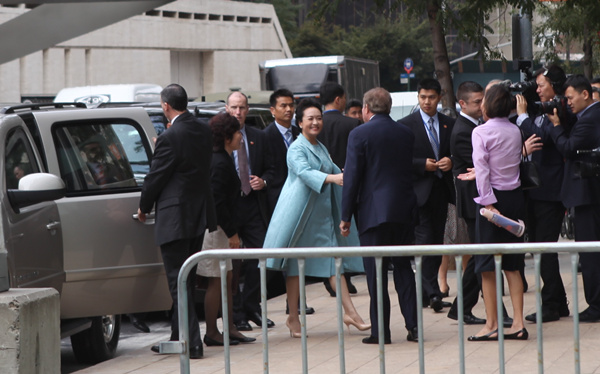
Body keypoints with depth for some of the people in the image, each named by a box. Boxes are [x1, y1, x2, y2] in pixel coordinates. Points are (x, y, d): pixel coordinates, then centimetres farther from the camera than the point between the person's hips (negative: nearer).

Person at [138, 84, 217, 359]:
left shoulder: (170, 138, -18)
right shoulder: (204, 132, 4)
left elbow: (155, 177, -10)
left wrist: (144, 208, 6)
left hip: (175, 218, -8)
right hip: (200, 213, 8)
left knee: (178, 281, -2)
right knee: (186, 281, 16)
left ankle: (192, 342, -5)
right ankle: (179, 338, 24)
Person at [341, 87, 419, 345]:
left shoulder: (359, 134, -7)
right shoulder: (406, 133, 8)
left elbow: (352, 176, -8)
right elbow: (411, 170, 14)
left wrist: (346, 216, -4)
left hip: (373, 211, -5)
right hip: (404, 210, 5)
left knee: (376, 272, 0)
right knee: (404, 268, 12)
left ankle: (380, 331, 0)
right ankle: (413, 326, 10)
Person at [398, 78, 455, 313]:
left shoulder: (449, 124, 11)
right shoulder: (406, 124, -1)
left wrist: (450, 162, -6)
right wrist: (423, 164, -16)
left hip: (441, 189, 5)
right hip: (419, 190, -5)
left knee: (437, 242, 7)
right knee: (425, 241, -11)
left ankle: (426, 294, 15)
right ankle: (432, 293, -12)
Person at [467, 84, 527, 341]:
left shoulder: (481, 132, -10)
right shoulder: (515, 131, 6)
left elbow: (482, 170, -17)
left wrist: (488, 203, -17)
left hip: (493, 197, -6)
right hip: (515, 195, 6)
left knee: (487, 266, 1)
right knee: (512, 264, 10)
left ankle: (491, 325, 2)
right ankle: (518, 323, 7)